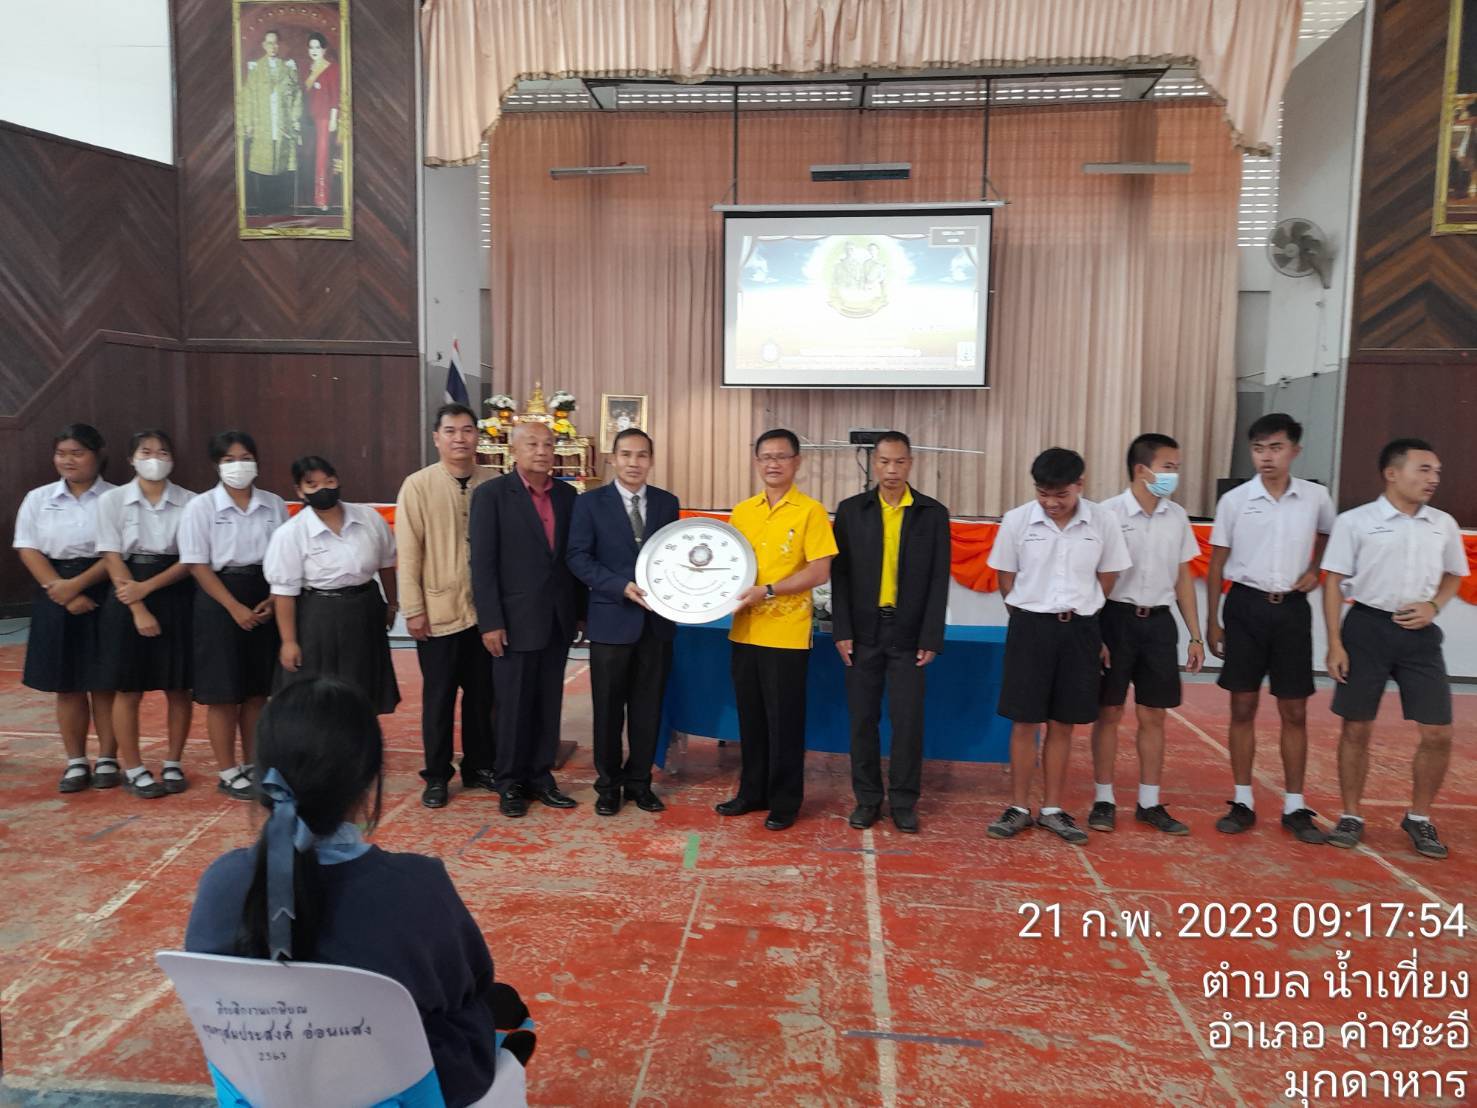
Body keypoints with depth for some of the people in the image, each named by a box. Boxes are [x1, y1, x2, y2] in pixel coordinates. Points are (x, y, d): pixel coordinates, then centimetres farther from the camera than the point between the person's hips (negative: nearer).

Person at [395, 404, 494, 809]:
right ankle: (437, 776, 23)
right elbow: (408, 551, -6)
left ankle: (478, 767, 29)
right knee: (439, 697, 9)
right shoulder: (418, 486, -5)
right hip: (438, 610, -2)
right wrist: (413, 608, -9)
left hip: (485, 609, 2)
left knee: (481, 693, 13)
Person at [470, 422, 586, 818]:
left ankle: (541, 776, 24)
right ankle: (509, 782, 21)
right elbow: (482, 563, -10)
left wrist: (581, 610, 9)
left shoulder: (567, 495, 7)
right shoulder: (491, 494, -6)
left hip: (557, 619, 4)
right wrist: (490, 622, -14)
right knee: (513, 705, 6)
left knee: (549, 704, 11)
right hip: (516, 619, -4)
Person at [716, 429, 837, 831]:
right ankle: (752, 791, 29)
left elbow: (819, 572, -13)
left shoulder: (810, 511, -7)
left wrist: (767, 590, -18)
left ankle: (785, 801, 18)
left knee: (784, 720, 4)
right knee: (750, 717, 14)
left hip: (787, 634, -5)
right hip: (745, 631, 5)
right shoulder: (742, 511, 9)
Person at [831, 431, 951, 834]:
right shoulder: (851, 510, 3)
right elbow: (840, 574, 2)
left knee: (908, 720, 2)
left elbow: (939, 580, 0)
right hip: (863, 631, 1)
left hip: (909, 633, -1)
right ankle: (867, 797, 20)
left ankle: (904, 801, 17)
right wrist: (841, 631, -4)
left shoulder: (933, 514, 1)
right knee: (863, 718, 7)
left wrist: (931, 638, -5)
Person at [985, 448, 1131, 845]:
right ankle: (1019, 808, 17)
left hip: (1080, 629, 1)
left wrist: (1090, 628, 9)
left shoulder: (1103, 522, -4)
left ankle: (1052, 809, 22)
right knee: (1024, 722, 5)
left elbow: (1107, 580, 7)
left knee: (1062, 724, 10)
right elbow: (1006, 580, 4)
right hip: (1030, 627, -1)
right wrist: (1028, 621, 4)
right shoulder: (1017, 520, -6)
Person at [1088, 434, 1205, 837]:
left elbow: (1183, 578, 12)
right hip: (1117, 618, -4)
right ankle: (1103, 800, 16)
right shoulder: (1109, 513, -9)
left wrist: (1195, 635, 11)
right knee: (1109, 713, 4)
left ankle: (1149, 803, 20)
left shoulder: (1177, 517, 6)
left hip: (1159, 622, 4)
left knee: (1153, 716, 9)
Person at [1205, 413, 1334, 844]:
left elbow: (1329, 535, 23)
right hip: (1246, 605, -1)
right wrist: (1211, 621, 0)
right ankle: (1242, 801, 15)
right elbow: (1216, 565, 2)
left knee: (1294, 712, 6)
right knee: (1243, 708, 4)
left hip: (1292, 609, 1)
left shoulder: (1316, 497, 0)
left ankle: (1295, 806, 17)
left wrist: (1315, 569, 4)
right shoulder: (1234, 500, -3)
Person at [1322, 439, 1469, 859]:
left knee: (1438, 733, 2)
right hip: (1368, 627, -3)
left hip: (1419, 633, 3)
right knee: (1356, 729, 4)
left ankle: (1419, 818, 22)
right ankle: (1351, 817, 19)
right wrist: (1335, 644, -9)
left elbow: (1453, 576, 20)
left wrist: (1433, 606, -2)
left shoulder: (1443, 525, 8)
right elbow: (1334, 583, -4)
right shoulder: (1355, 522, -5)